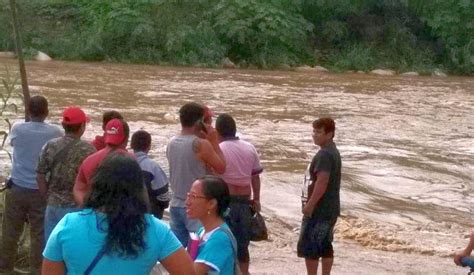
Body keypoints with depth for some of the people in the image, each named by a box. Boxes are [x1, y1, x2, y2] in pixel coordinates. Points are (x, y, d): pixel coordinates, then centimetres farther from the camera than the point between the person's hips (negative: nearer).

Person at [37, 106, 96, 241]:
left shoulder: (50, 146, -1)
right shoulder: (88, 149, -12)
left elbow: (40, 176, 2)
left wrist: (48, 196, 14)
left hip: (53, 205, 4)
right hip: (77, 206, -4)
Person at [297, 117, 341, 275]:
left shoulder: (324, 154, -19)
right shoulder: (333, 151, 13)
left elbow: (322, 182, -26)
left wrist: (310, 205, -21)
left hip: (319, 208, -10)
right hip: (331, 208, 10)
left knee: (308, 246, -2)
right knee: (325, 245, 14)